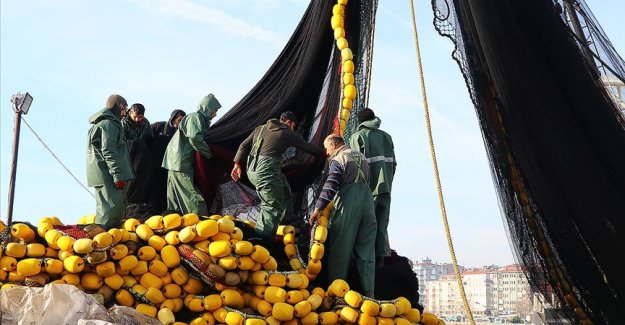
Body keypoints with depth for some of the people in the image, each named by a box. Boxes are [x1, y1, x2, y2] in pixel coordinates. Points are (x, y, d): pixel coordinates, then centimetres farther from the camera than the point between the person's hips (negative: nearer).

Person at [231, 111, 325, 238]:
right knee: (273, 207, -5)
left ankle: (286, 219, 30)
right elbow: (308, 147, 12)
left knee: (283, 186, 27)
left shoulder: (260, 128, 20)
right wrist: (324, 153, 26)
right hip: (267, 172, -8)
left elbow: (244, 145, 14)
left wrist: (237, 164, 13)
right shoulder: (288, 133, 5)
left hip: (252, 169, 8)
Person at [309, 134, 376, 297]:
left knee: (340, 250, 0)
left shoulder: (337, 160, -3)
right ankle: (369, 292, 8)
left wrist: (318, 207, -17)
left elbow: (330, 185, -14)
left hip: (348, 206, -6)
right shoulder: (361, 156, 19)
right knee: (366, 250, 9)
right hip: (367, 202, 6)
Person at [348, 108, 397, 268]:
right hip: (385, 187, 4)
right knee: (381, 225, 8)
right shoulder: (386, 136, 15)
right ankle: (380, 257, 5)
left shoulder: (357, 136, 0)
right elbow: (393, 163, 11)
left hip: (368, 188, -4)